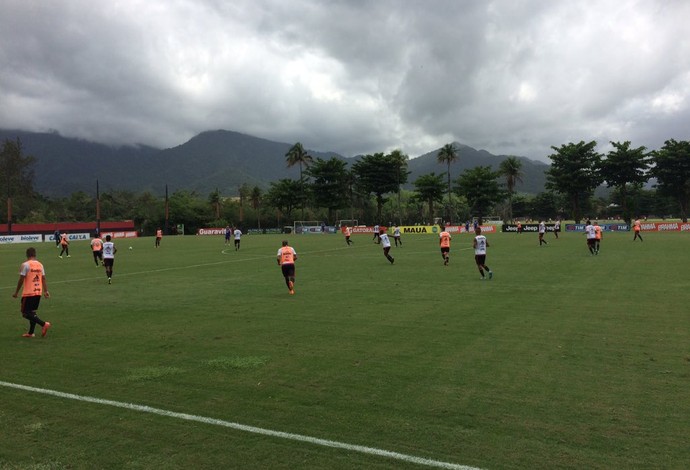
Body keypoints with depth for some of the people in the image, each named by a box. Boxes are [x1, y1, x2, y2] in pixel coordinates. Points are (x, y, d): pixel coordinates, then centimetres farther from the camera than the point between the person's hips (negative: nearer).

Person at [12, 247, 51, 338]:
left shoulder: (25, 264, -11)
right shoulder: (40, 265, 6)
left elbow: (21, 280, -11)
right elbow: (43, 279, 6)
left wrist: (16, 292, -2)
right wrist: (46, 291, 9)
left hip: (28, 293, -6)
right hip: (38, 292, 7)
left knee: (25, 313, 0)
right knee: (33, 312, 15)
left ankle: (44, 324, -14)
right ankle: (31, 333, 18)